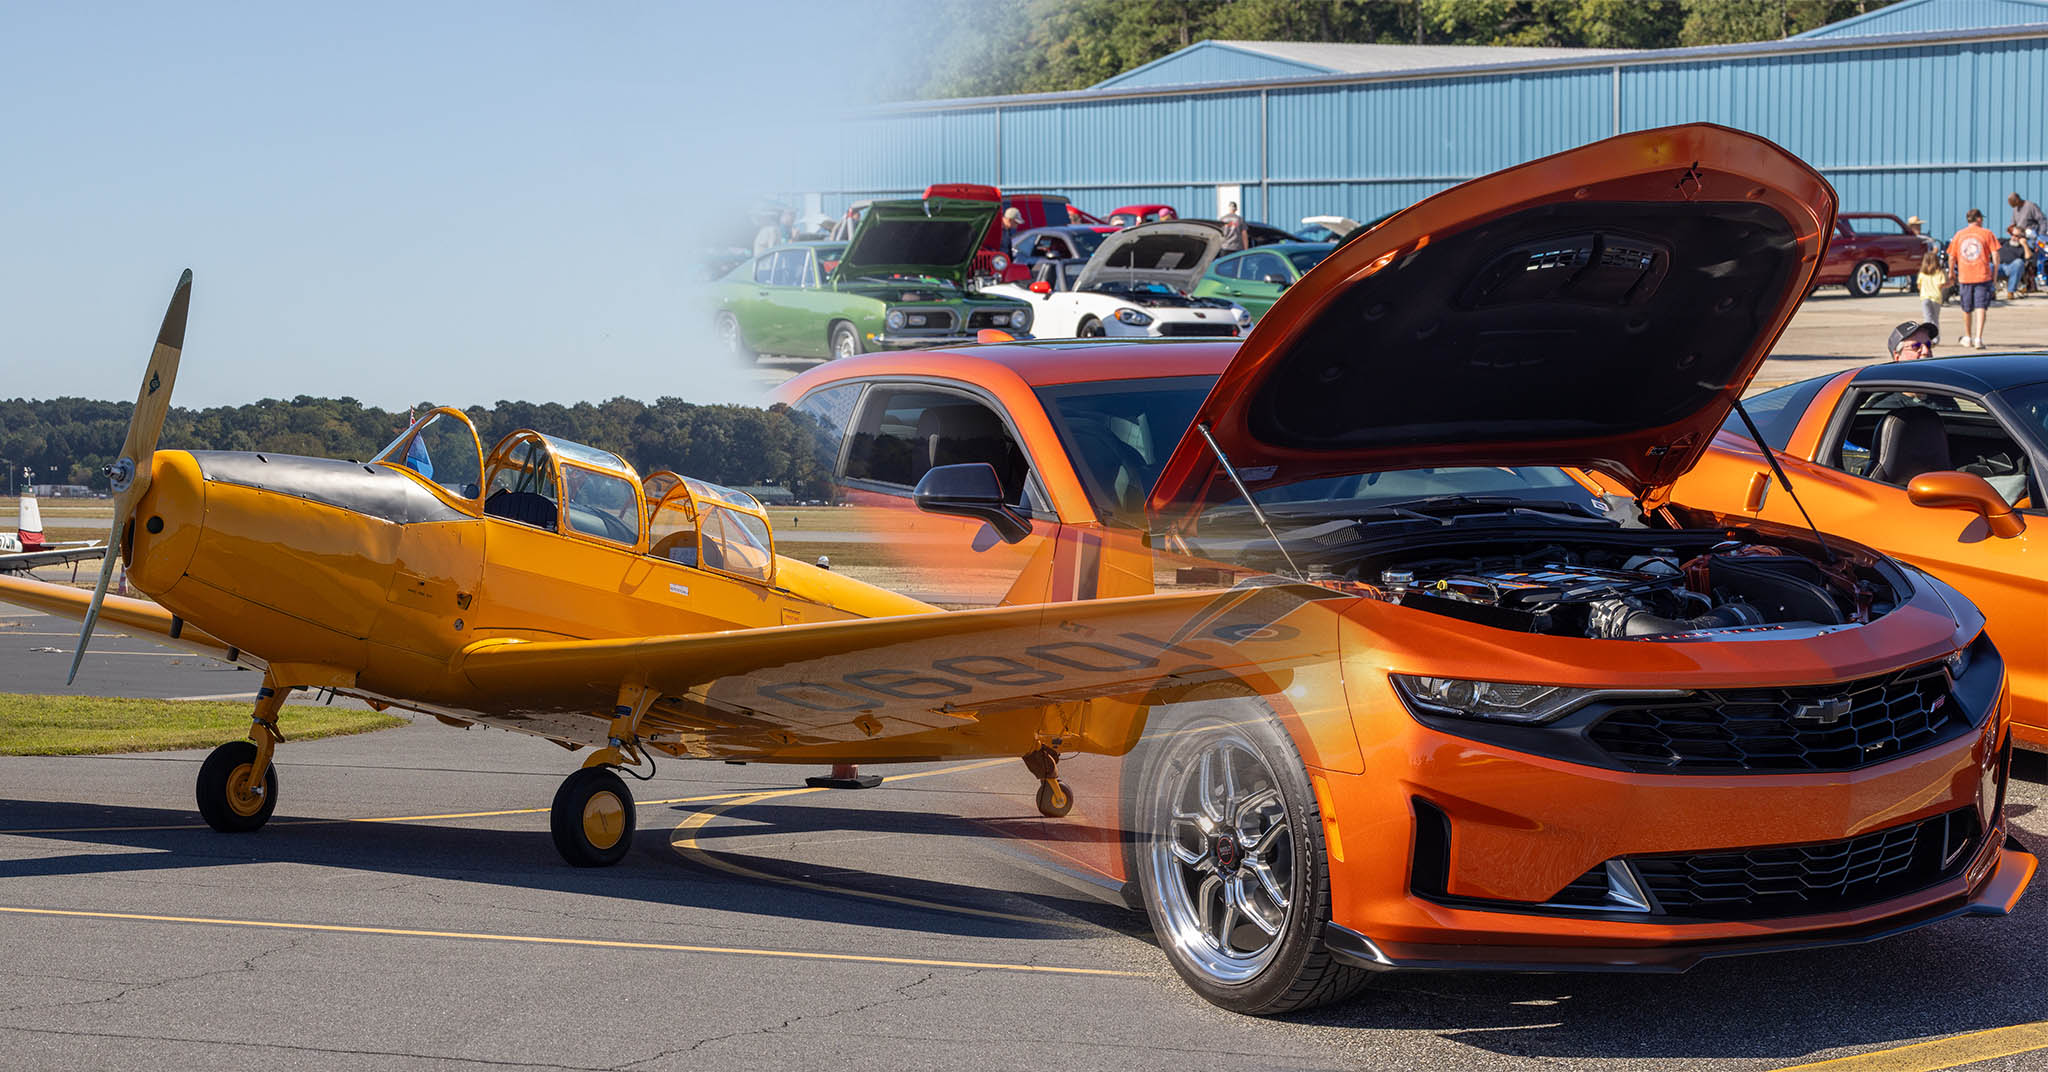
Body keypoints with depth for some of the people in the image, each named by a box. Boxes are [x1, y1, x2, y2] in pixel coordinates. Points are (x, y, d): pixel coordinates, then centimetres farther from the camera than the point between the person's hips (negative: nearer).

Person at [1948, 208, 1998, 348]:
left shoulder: (1959, 235, 6)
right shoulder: (1986, 233, 0)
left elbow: (1951, 258, 7)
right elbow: (1995, 254, -5)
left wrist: (1952, 274, 20)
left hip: (1964, 277, 2)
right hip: (1982, 276, -2)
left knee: (1966, 309, 16)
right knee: (1981, 308, -4)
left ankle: (1967, 338, 28)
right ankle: (1978, 338, -16)